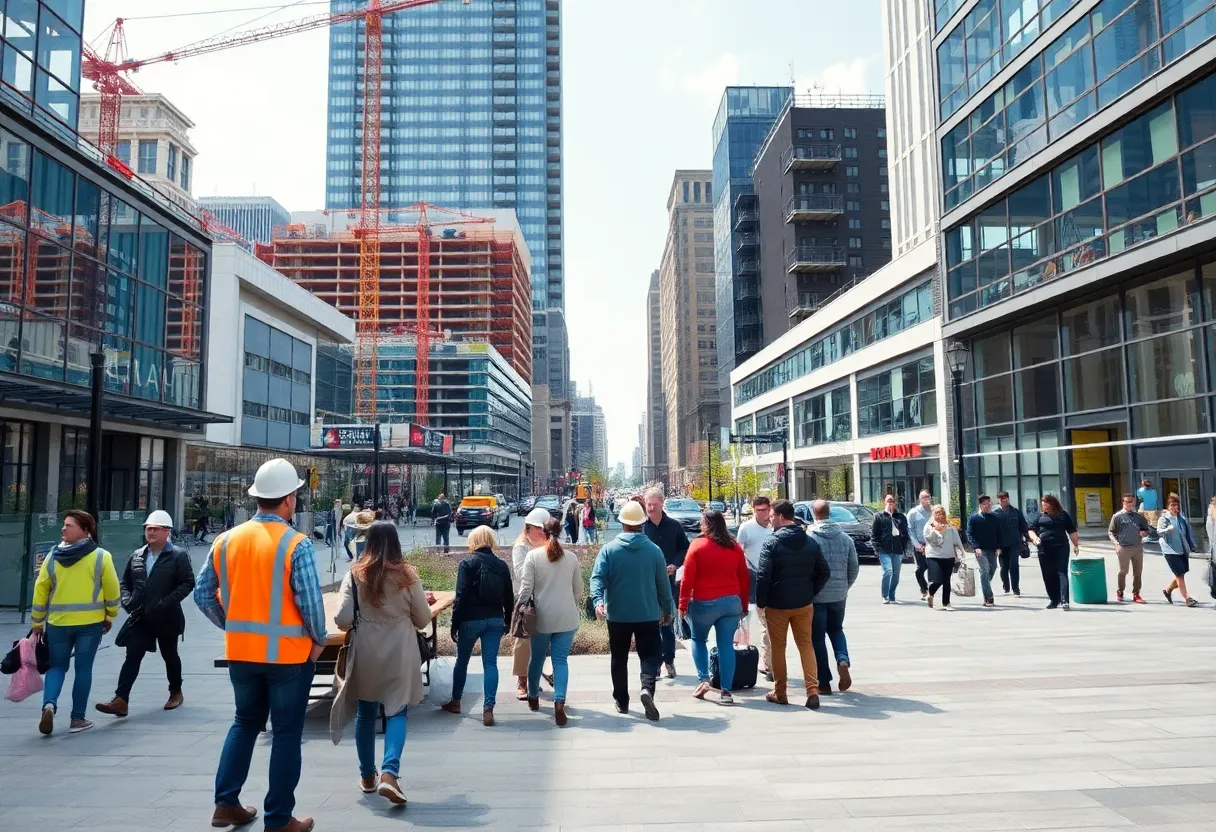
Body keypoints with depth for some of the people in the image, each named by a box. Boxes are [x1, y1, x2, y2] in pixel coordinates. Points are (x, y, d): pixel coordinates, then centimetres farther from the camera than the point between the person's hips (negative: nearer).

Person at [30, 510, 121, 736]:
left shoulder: (52, 556, -2)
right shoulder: (101, 556, -7)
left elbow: (40, 589, 2)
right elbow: (112, 590, -5)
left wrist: (37, 622, 12)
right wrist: (110, 616, 9)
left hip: (58, 622, 2)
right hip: (90, 622, -1)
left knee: (57, 666, 16)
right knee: (83, 669, 6)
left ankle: (49, 704, -8)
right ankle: (77, 719, 10)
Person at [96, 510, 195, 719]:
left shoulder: (178, 555, -7)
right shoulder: (137, 555, 11)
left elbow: (188, 583, -13)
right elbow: (125, 583, 18)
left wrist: (166, 603, -21)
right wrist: (128, 601, -1)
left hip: (166, 618, -3)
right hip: (140, 618, 4)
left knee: (169, 655, 12)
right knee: (132, 656, -7)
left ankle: (176, 692, 31)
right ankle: (120, 700, -10)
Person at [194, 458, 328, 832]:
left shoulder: (226, 540, 0)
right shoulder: (296, 544, -17)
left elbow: (202, 594, 6)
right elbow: (310, 601, -19)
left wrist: (233, 627, 16)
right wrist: (319, 639, -2)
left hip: (241, 652, 5)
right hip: (288, 653, -5)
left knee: (245, 723, 24)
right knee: (287, 734, 7)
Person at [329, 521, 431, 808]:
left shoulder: (355, 575, -6)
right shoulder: (407, 575, -6)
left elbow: (342, 620, -9)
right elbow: (423, 619, 0)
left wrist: (360, 621, 13)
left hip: (365, 652, 2)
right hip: (400, 652, -1)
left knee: (365, 713, 17)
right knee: (397, 711, 6)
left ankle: (368, 776, 28)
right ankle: (389, 773, -12)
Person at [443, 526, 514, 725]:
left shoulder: (467, 563, -8)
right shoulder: (502, 565, 4)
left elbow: (461, 596, -12)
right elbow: (509, 597, 8)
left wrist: (455, 623, -7)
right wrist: (508, 621, 18)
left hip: (471, 619, -3)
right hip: (495, 620, 3)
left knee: (462, 661, 15)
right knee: (490, 663, 1)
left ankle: (455, 702, 31)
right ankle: (488, 709, -7)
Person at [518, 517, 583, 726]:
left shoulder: (533, 556, -7)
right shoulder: (571, 557, 1)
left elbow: (526, 588, -8)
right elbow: (578, 589, 9)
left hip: (542, 616, -1)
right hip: (567, 617, 1)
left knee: (537, 658, 16)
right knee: (561, 660, 2)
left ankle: (533, 697, 34)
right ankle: (559, 702, -12)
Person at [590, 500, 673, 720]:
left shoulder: (609, 549, -4)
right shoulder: (654, 550, -3)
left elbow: (597, 577, -16)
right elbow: (663, 584, 3)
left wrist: (598, 600, -22)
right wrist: (667, 609, 13)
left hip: (617, 614, 1)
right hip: (648, 614, 0)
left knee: (619, 659, 14)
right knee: (650, 654, 7)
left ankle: (622, 702, 20)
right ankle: (647, 688, -19)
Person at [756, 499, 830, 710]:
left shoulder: (772, 543, -12)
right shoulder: (810, 543, 5)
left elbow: (763, 576, -16)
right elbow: (824, 572, 7)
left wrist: (760, 602, -6)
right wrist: (811, 593, 12)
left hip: (777, 604, -4)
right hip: (804, 604, 4)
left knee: (778, 647, 8)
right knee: (806, 645, 11)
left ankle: (779, 693, 15)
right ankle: (812, 691, 0)